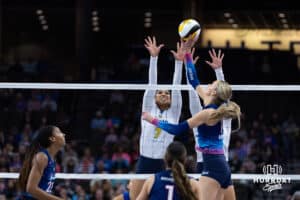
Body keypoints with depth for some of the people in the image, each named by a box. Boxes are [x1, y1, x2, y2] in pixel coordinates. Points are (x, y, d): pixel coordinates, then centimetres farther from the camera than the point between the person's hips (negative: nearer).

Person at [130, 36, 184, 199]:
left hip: (164, 165, 0)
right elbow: (152, 84, 2)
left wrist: (179, 62, -6)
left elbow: (176, 87, 2)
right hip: (145, 163, 0)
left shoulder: (174, 113, 9)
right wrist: (154, 57, -5)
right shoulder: (148, 110, 9)